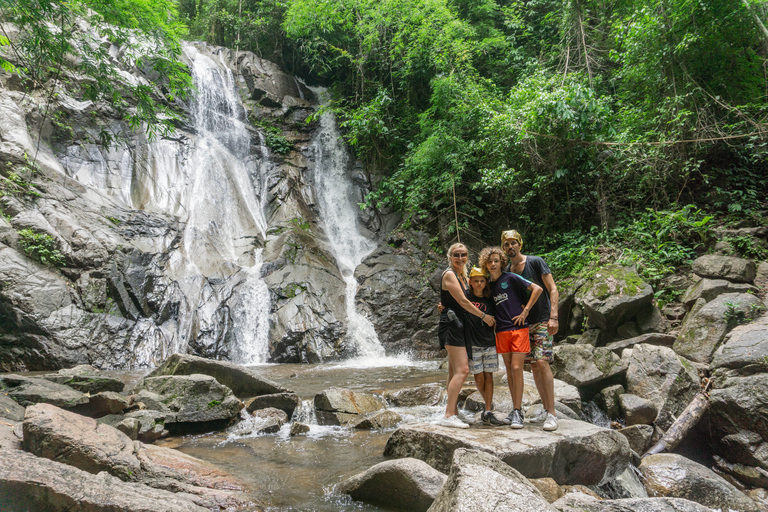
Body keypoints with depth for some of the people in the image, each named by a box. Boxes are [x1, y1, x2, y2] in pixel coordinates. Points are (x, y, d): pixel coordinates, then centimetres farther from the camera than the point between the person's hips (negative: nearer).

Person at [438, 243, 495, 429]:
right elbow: (463, 301, -15)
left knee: (455, 371, 9)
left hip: (458, 326, 9)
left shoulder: (462, 276, 18)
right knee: (462, 370, -16)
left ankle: (453, 412, 14)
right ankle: (448, 415, -16)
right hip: (450, 325, -9)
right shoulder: (449, 275, -11)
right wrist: (484, 316, -9)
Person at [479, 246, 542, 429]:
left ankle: (518, 412, -3)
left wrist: (525, 311, -9)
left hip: (518, 328, -5)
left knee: (517, 369, -8)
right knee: (509, 370, 8)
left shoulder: (511, 278, -3)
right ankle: (516, 409, 17)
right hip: (502, 331, 5)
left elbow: (537, 289, -7)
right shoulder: (489, 286, 13)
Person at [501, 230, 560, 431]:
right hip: (523, 323, 5)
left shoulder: (535, 262, -5)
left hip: (542, 320, -5)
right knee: (534, 366, 4)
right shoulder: (506, 272, 10)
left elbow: (553, 290, -8)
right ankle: (546, 409, 11)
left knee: (542, 362, -15)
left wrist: (553, 317, -18)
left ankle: (552, 413, -11)